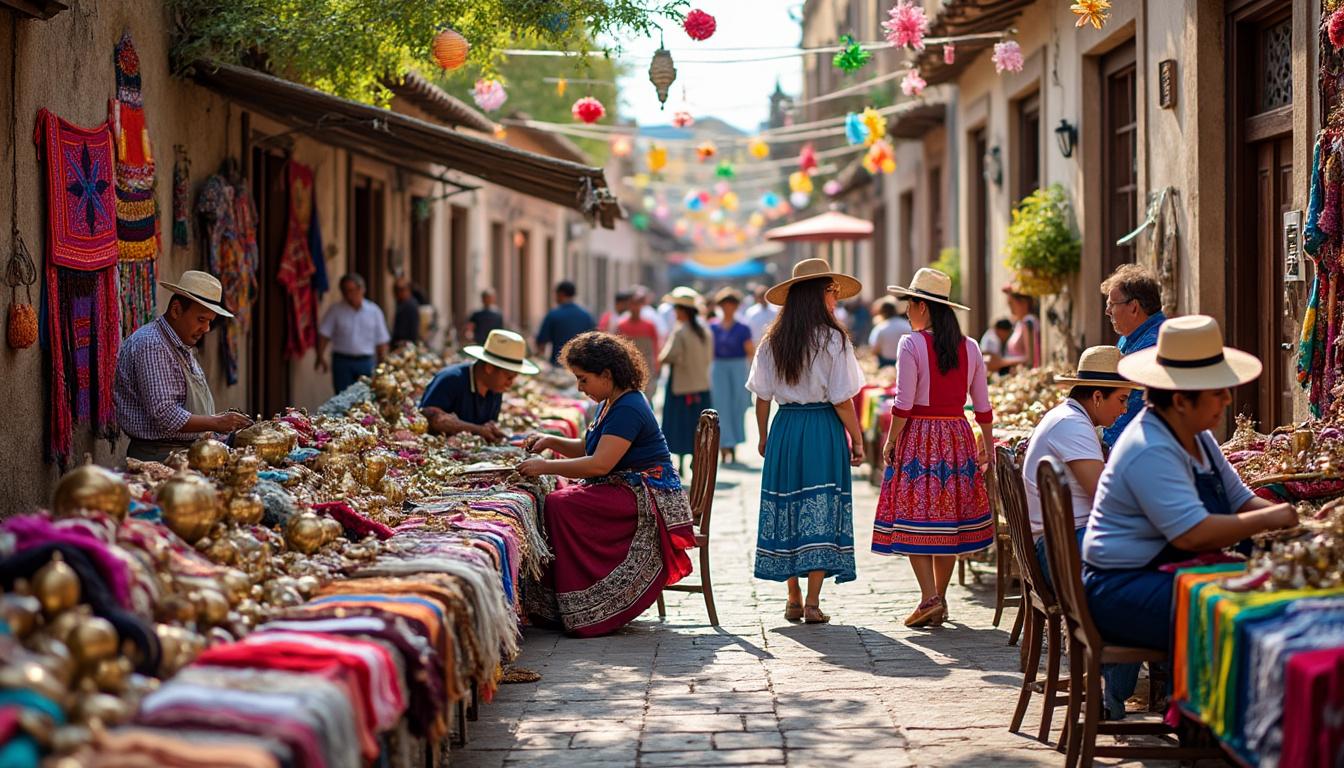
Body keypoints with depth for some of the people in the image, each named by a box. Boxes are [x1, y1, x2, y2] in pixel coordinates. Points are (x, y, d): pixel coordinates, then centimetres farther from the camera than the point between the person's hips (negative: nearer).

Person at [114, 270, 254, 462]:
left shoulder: (182, 347, 18)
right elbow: (164, 415, -20)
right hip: (158, 455, -10)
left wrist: (222, 420, 12)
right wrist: (216, 423, -16)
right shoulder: (152, 345, -15)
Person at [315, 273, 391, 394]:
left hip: (366, 362, 1)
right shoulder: (335, 310, 2)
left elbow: (381, 342, 10)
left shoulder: (374, 311, 7)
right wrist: (320, 357, -13)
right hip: (342, 361, -1)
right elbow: (323, 335, -1)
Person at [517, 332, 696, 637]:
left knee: (560, 506, -22)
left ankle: (581, 609, -18)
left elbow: (600, 464, -25)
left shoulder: (628, 409, -18)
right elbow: (588, 449, 25)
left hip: (646, 501, -11)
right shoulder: (611, 404, 15)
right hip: (622, 492, 11)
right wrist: (551, 442, 8)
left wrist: (546, 467, -18)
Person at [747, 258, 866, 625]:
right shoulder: (832, 339, -9)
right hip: (824, 430, -4)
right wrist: (857, 442, -1)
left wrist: (764, 437, 19)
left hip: (784, 429, 4)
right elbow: (842, 400, -11)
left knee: (786, 509, 10)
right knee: (820, 512, 0)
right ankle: (812, 604, -3)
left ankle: (793, 601, 15)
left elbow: (762, 397, 7)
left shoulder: (772, 341, 4)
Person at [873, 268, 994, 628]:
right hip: (957, 437, 5)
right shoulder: (970, 348, 5)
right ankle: (940, 600, 15)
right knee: (948, 521, 10)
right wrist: (987, 447, 18)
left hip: (918, 436, -5)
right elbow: (983, 407, 8)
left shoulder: (912, 344, -10)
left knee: (915, 518, 0)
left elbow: (904, 404, -14)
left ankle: (929, 598, -11)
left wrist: (890, 441, -3)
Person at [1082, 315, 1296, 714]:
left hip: (1164, 576, 10)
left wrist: (1285, 517, -4)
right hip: (1123, 591, -10)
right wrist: (1267, 520, -18)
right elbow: (1194, 533, -29)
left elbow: (1239, 500, 16)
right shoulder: (1151, 452, -21)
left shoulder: (1199, 438, 13)